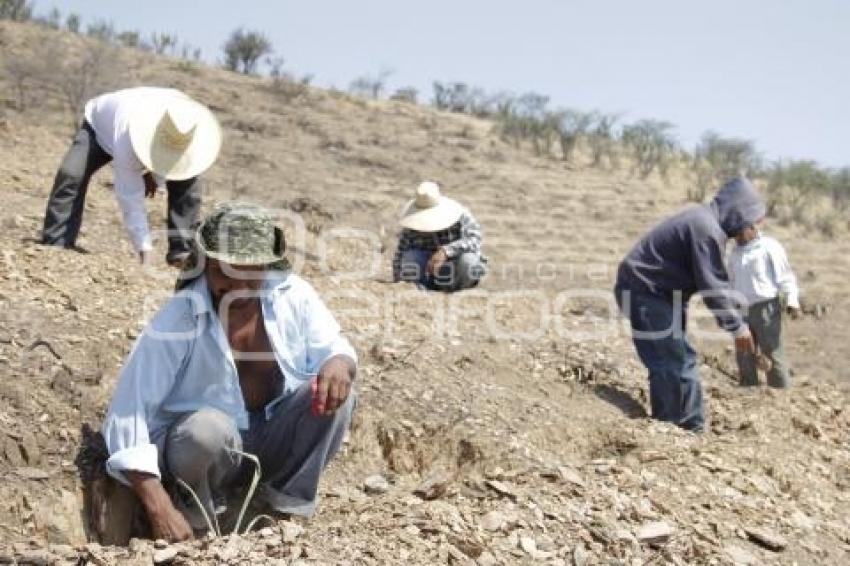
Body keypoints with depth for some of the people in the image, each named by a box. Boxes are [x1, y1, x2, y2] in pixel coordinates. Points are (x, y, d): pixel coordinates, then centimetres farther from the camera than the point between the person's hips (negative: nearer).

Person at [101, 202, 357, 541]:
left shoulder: (294, 295, -11)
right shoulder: (178, 319, -21)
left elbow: (335, 349, 0)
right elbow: (129, 409, -25)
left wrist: (338, 364, -30)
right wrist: (159, 509, -35)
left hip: (274, 440, 3)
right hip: (203, 443, -3)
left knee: (336, 393, -21)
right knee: (209, 428, -37)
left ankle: (289, 504, -4)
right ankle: (199, 512, -4)